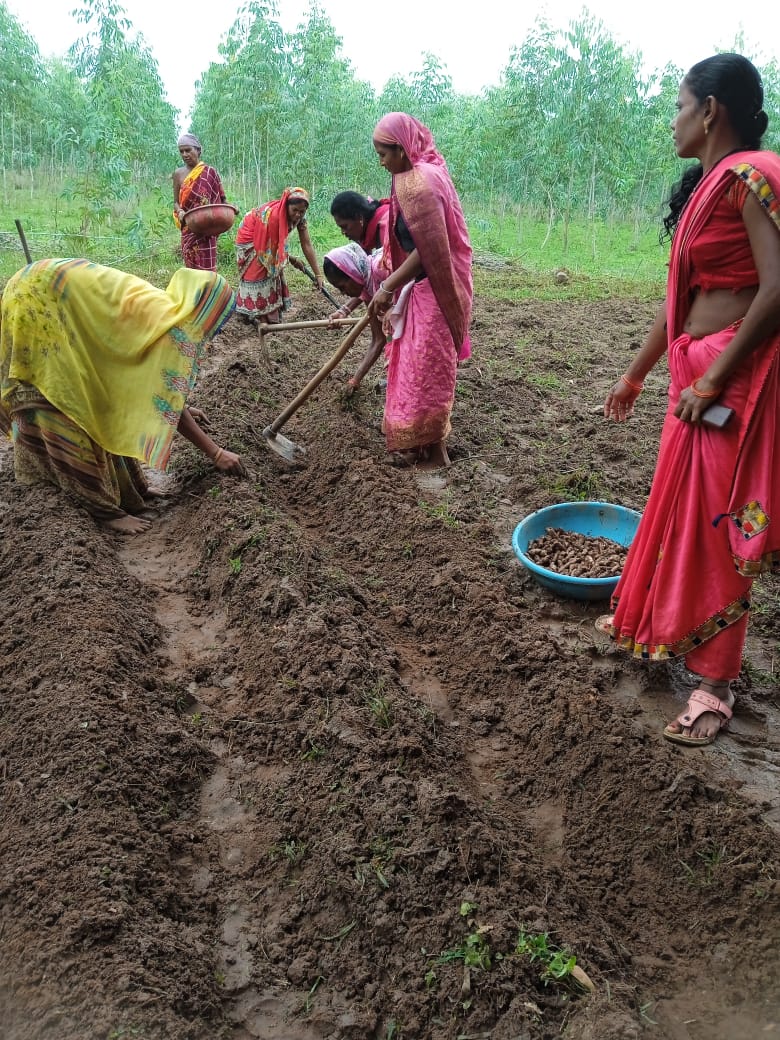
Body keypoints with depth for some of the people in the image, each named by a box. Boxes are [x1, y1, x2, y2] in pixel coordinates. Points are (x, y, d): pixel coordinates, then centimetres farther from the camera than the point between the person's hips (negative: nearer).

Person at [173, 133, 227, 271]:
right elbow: (176, 201, 12)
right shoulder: (178, 174, 7)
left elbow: (221, 198, 5)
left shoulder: (209, 172, 1)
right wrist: (179, 212, -10)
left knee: (206, 266, -7)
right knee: (191, 266, 3)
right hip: (189, 229, 2)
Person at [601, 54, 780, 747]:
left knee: (714, 520, -2)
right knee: (678, 503, 18)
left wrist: (713, 379, -21)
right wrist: (636, 375, 25)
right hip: (695, 369, 9)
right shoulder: (705, 184, 15)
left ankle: (715, 682, 12)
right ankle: (658, 622, 37)